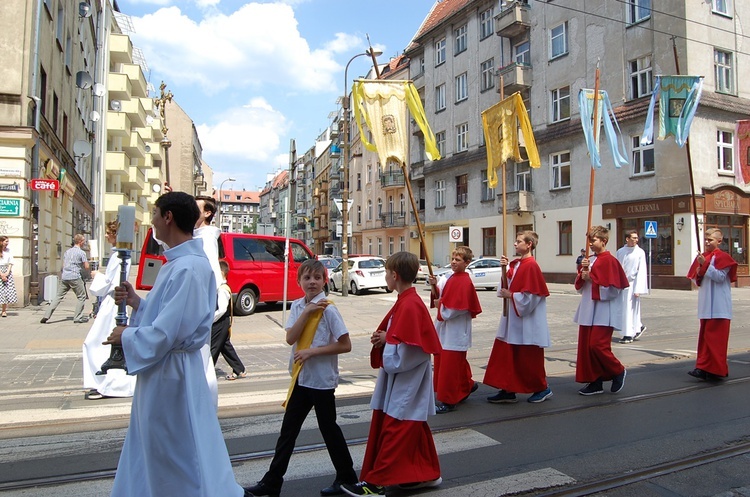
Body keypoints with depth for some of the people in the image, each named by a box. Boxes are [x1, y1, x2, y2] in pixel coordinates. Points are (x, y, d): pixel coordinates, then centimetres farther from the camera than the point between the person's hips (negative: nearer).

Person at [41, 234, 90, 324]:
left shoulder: (67, 251, 16)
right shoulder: (81, 252, -4)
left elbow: (63, 265, 22)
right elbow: (86, 267, -4)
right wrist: (81, 264, 16)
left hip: (64, 277, 6)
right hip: (75, 277, -6)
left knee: (58, 297, 9)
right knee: (82, 297, 6)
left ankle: (46, 316, 2)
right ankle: (78, 317, 5)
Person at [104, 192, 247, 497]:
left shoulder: (188, 268, -25)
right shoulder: (179, 261, 9)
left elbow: (167, 332, -26)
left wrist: (126, 336, -10)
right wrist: (137, 302, 4)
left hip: (169, 373, -10)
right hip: (161, 370, 10)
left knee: (177, 459, 7)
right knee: (151, 451, 24)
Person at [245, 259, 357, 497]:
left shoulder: (328, 309, -14)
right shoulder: (297, 306, 3)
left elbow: (345, 345, -16)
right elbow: (290, 339, -9)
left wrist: (312, 351, -19)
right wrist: (307, 312, -17)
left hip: (322, 379, -5)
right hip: (301, 377, 6)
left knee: (328, 427, 8)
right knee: (288, 428, 12)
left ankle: (347, 477, 27)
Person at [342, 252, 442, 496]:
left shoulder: (409, 305, -22)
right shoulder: (406, 301, 9)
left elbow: (409, 346, -25)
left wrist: (386, 339, -10)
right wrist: (383, 337, 1)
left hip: (406, 382, -10)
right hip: (403, 380, 10)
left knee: (395, 430, 0)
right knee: (414, 428, 19)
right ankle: (427, 474, 33)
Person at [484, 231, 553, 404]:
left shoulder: (531, 266, -16)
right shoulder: (516, 264, 10)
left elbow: (532, 296, -20)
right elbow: (509, 284, 10)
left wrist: (511, 295, -14)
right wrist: (505, 268, -3)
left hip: (527, 321, -9)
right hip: (513, 318, 9)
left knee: (529, 358, 5)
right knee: (506, 354, 8)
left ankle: (543, 388, 24)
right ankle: (508, 391, 16)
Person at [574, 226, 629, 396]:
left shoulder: (609, 260, -11)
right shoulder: (590, 260, 13)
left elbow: (613, 289, -17)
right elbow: (579, 286, 13)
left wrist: (591, 278, -14)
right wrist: (583, 272, -5)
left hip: (603, 312, -8)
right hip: (588, 311, 8)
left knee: (597, 345, -10)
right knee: (586, 346, 6)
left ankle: (618, 371, 15)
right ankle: (595, 382, 16)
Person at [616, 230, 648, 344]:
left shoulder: (640, 252, -5)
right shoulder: (620, 252, 6)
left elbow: (642, 271, -8)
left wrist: (638, 289, -14)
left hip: (632, 284, -4)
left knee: (630, 309, -3)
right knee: (622, 308, 10)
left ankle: (629, 335, 5)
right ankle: (638, 327, 30)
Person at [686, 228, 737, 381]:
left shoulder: (722, 257, -6)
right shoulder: (702, 257, 15)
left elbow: (720, 277, -17)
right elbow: (697, 281, 20)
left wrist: (705, 265, -20)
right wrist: (698, 275, -1)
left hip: (718, 306, -7)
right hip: (706, 305, 7)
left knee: (714, 337, -7)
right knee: (705, 336, 9)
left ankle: (715, 370, -3)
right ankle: (704, 368, 14)